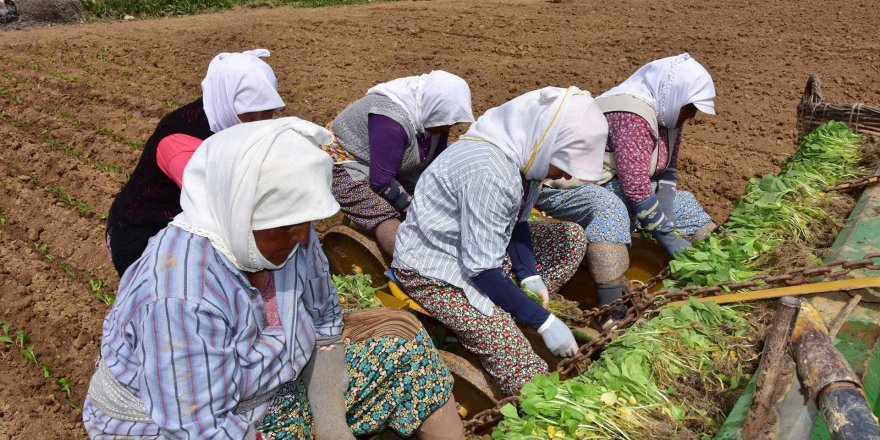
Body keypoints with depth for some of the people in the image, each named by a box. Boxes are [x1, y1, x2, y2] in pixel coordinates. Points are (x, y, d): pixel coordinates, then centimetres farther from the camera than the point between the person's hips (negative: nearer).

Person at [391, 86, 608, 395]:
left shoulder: (520, 153, -5)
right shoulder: (488, 172, -32)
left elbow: (517, 223, 8)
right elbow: (481, 271, -28)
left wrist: (529, 276, -7)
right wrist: (543, 321, -20)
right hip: (435, 272, -9)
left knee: (572, 238, 7)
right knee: (526, 376, -17)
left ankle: (509, 310, 0)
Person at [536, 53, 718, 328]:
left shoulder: (667, 114, 2)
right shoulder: (631, 115, -28)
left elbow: (668, 171, 6)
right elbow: (636, 186, -31)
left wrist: (667, 219, -10)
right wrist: (667, 235, -23)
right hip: (564, 188, -10)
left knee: (679, 201, 7)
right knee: (608, 209, -38)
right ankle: (613, 311, -40)